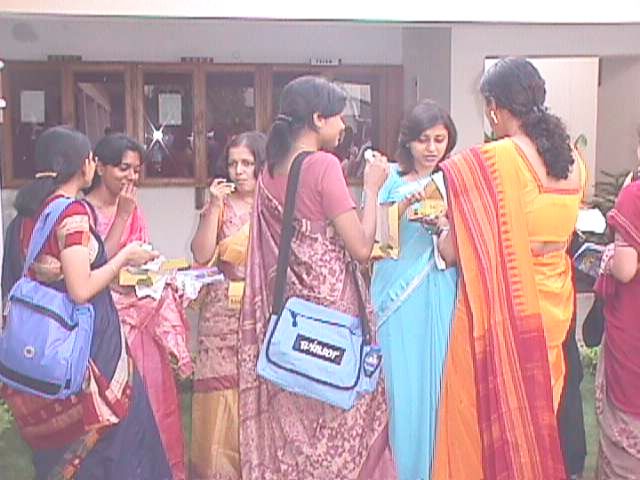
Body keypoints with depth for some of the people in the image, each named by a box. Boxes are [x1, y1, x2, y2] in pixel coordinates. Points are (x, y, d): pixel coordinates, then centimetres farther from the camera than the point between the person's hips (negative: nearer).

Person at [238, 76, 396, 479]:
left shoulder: (270, 171, 8)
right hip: (330, 310, -7)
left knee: (292, 419, 14)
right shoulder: (324, 165, -13)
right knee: (340, 419, 6)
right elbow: (361, 249, -14)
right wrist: (372, 188, -4)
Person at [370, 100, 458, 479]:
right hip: (399, 294, -1)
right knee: (402, 386, 2)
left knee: (439, 383, 4)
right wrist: (407, 204, -16)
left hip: (441, 295, 1)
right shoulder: (392, 180, 5)